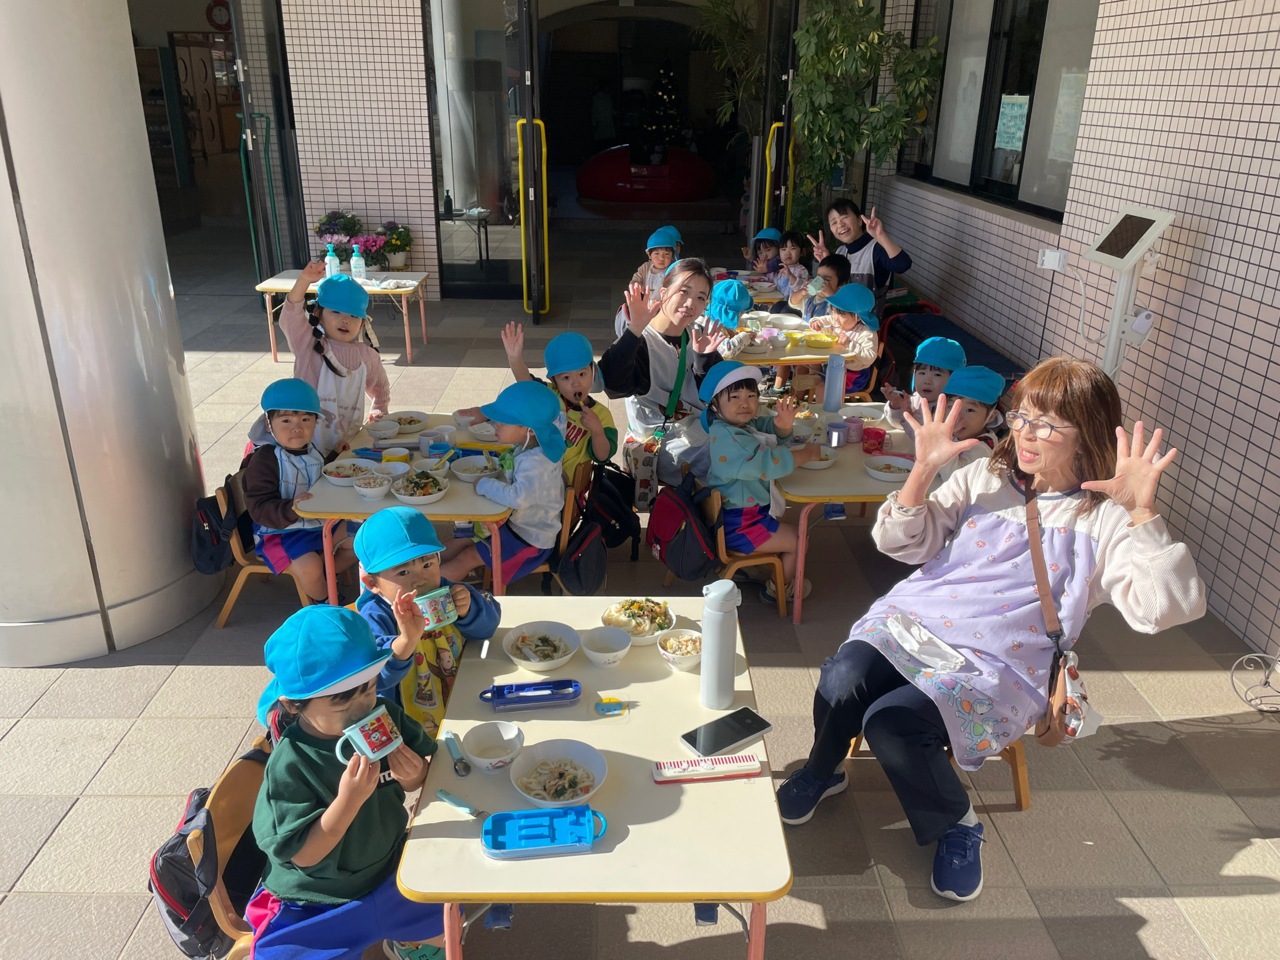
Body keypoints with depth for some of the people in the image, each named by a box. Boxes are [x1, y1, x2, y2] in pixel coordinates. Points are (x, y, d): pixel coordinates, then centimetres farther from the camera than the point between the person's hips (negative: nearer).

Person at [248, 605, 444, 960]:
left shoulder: (385, 716, -15)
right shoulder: (289, 766, -28)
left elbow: (414, 780, 2)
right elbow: (304, 854, -25)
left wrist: (414, 776, -22)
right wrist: (348, 800, -38)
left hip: (388, 870, 4)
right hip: (317, 900, -4)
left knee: (444, 930, 10)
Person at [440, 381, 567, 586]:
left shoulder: (535, 462, -33)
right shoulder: (532, 446, -7)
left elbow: (518, 497, -48)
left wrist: (485, 484, -31)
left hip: (530, 540, -9)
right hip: (515, 522, 9)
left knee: (467, 558, -2)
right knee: (462, 542, 10)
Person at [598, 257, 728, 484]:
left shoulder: (700, 336, 3)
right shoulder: (641, 340, -17)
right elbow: (614, 385, -37)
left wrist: (704, 359, -16)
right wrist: (635, 331, -45)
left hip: (704, 439, 7)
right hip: (660, 447, -6)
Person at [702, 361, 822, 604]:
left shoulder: (745, 424, 2)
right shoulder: (727, 436, -30)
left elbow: (773, 434, 13)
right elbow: (769, 462, -32)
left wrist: (783, 424, -14)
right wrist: (808, 453, -18)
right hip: (737, 525, -11)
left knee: (786, 525, 32)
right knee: (798, 540, 0)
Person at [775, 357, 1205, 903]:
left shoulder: (1106, 520, -1)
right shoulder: (984, 477, 10)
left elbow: (1166, 609, -15)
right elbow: (904, 544, 7)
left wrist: (1143, 512, -24)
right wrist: (923, 469, -6)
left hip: (997, 668, -3)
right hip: (913, 622, 4)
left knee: (891, 722, -28)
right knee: (840, 685, -25)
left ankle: (955, 824, 3)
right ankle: (821, 771, 10)